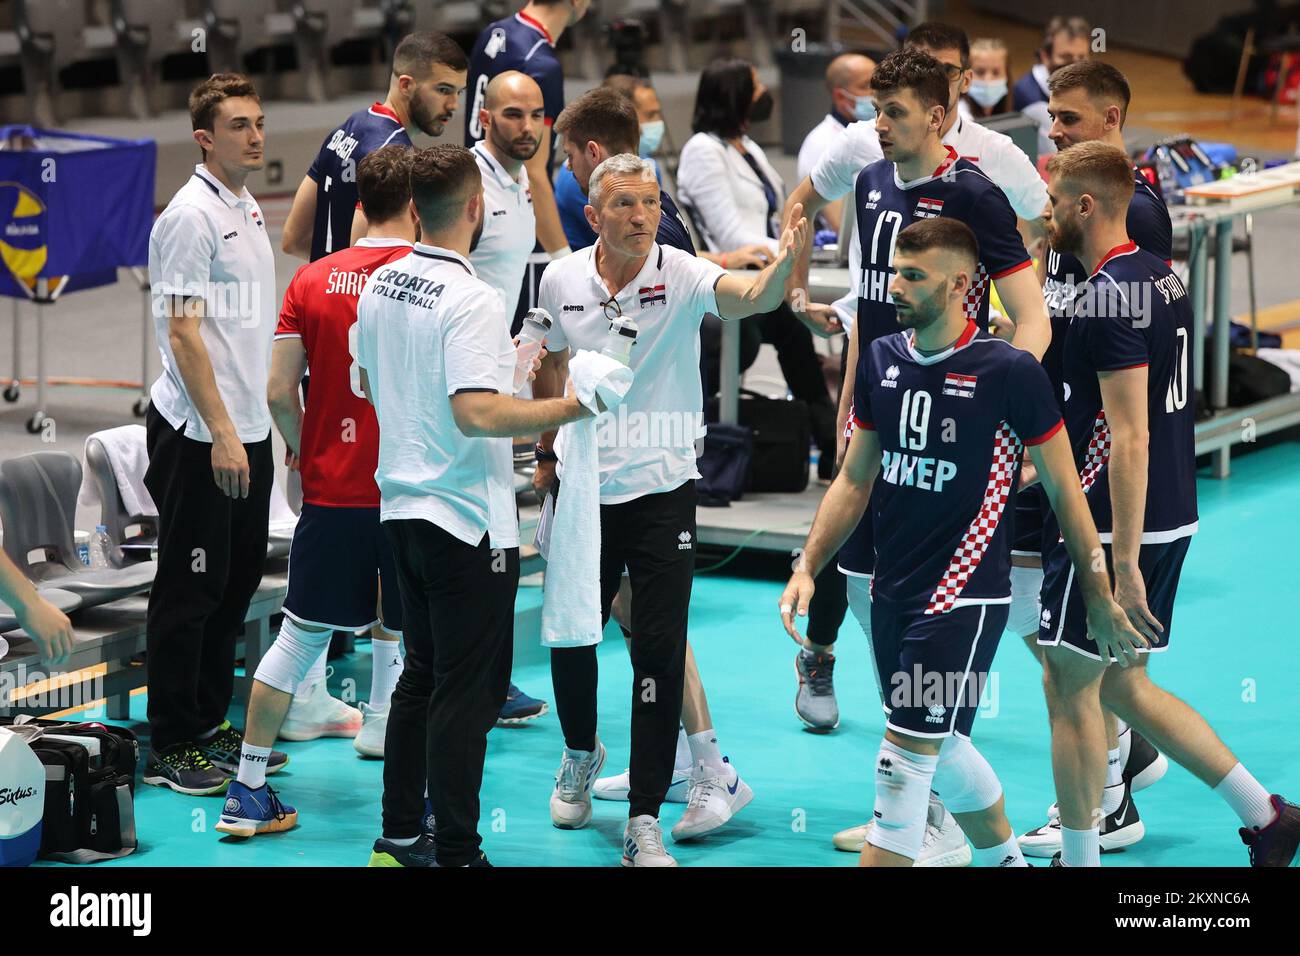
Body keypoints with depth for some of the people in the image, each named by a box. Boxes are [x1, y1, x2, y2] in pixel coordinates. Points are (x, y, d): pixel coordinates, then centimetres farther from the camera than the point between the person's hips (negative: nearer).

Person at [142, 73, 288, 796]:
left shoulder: (250, 209, 13)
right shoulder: (192, 216, -15)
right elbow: (183, 331, -19)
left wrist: (259, 422, 18)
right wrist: (221, 431, -23)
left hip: (248, 428, 9)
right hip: (199, 435, -9)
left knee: (239, 579, 14)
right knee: (191, 589, -3)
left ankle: (212, 724, 25)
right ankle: (171, 748, 4)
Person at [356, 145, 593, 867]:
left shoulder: (381, 286, 6)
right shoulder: (471, 301, -19)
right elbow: (476, 413, -28)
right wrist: (569, 408, -20)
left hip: (403, 506, 8)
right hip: (468, 520, -8)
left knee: (422, 676, 17)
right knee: (467, 691, -2)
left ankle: (400, 837, 22)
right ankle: (456, 853, 0)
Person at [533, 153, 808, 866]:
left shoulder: (680, 274, -12)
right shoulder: (561, 280, -1)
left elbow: (748, 298, -33)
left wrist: (783, 264, -53)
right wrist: (547, 450, 18)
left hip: (662, 491, -3)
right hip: (582, 487, 3)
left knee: (660, 651, -7)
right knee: (571, 637, 13)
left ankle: (644, 823, -1)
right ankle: (581, 753, 44)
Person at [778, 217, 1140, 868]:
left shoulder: (1009, 370, -13)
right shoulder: (881, 359, 4)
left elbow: (1064, 489, -5)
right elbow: (855, 478, 13)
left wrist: (1097, 595, 0)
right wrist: (808, 568, 5)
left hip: (965, 596, -7)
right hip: (892, 591, 7)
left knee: (904, 759, -10)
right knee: (941, 748, 19)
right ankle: (1004, 858, 40)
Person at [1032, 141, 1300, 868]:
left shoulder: (1110, 298, -19)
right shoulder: (1163, 278, 10)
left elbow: (1130, 437, -24)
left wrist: (1123, 563, -25)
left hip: (1114, 527, -9)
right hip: (1171, 518, 9)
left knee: (1070, 687, 3)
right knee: (1122, 685, 18)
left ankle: (1079, 857, 11)